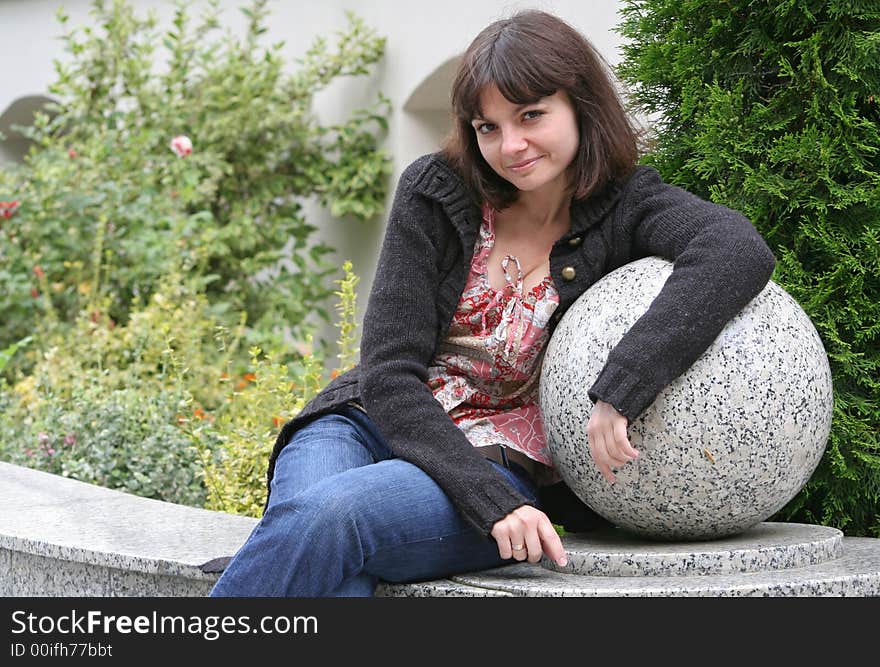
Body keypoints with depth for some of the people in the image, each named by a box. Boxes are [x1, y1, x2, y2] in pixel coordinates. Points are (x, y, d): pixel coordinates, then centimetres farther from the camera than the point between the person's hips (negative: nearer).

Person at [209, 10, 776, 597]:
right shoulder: (435, 192, -1)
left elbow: (740, 251, -25)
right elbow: (389, 376, -7)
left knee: (328, 517, -34)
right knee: (303, 516, -35)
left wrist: (621, 390, -37)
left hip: (507, 467, -1)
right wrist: (492, 502, -21)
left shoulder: (623, 206, -3)